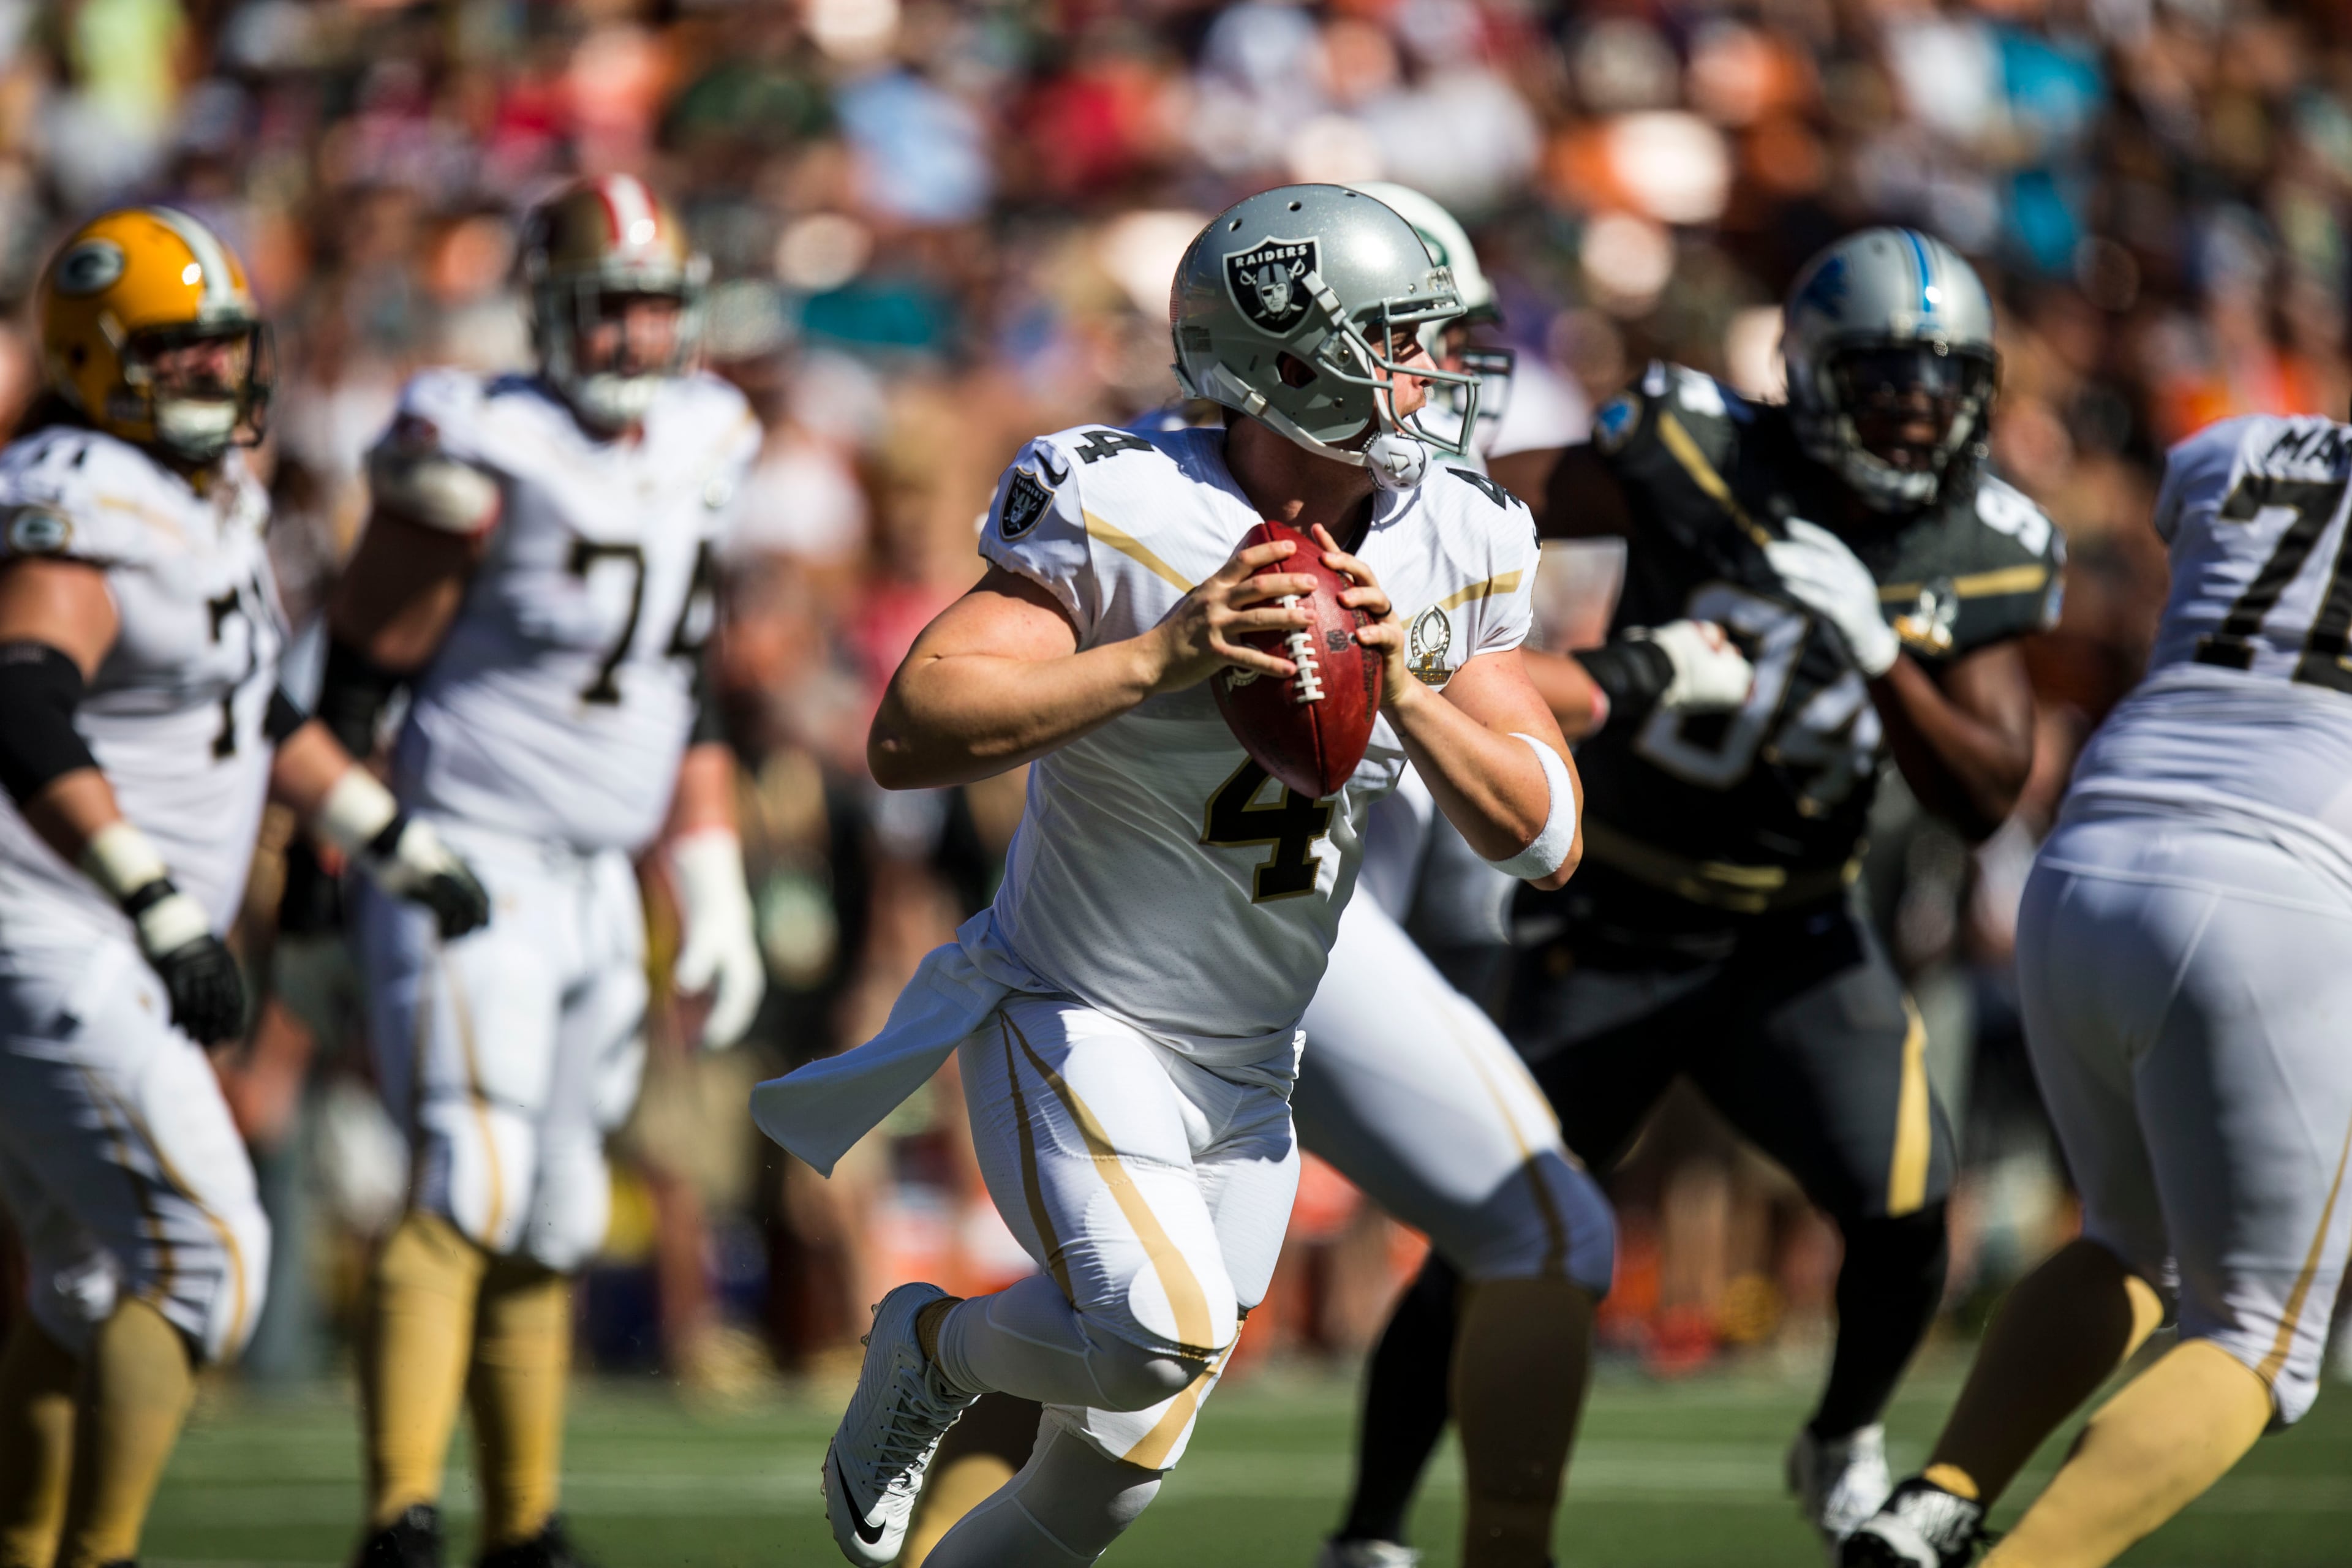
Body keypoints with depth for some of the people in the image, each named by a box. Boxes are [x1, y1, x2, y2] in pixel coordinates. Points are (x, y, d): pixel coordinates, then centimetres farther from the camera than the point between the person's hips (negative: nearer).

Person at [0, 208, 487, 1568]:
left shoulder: (214, 499, 13)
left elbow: (253, 708, 27)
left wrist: (394, 845, 26)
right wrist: (163, 910, -35)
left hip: (109, 965, 10)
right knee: (202, 1257, -14)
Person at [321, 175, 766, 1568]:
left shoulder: (698, 449, 9)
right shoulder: (489, 455, -13)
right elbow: (362, 672, -9)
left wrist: (715, 890, 16)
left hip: (597, 882, 7)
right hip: (471, 864, -7)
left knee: (554, 1218, 10)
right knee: (469, 1188, -19)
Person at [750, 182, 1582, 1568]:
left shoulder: (1453, 551, -3)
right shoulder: (1122, 517, -20)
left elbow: (1546, 840, -3)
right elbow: (911, 736, -27)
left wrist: (1407, 697, -20)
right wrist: (1159, 657, -34)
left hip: (1245, 1076, 6)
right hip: (1075, 1024, -6)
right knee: (1160, 1330, -29)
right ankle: (935, 1350, 3)